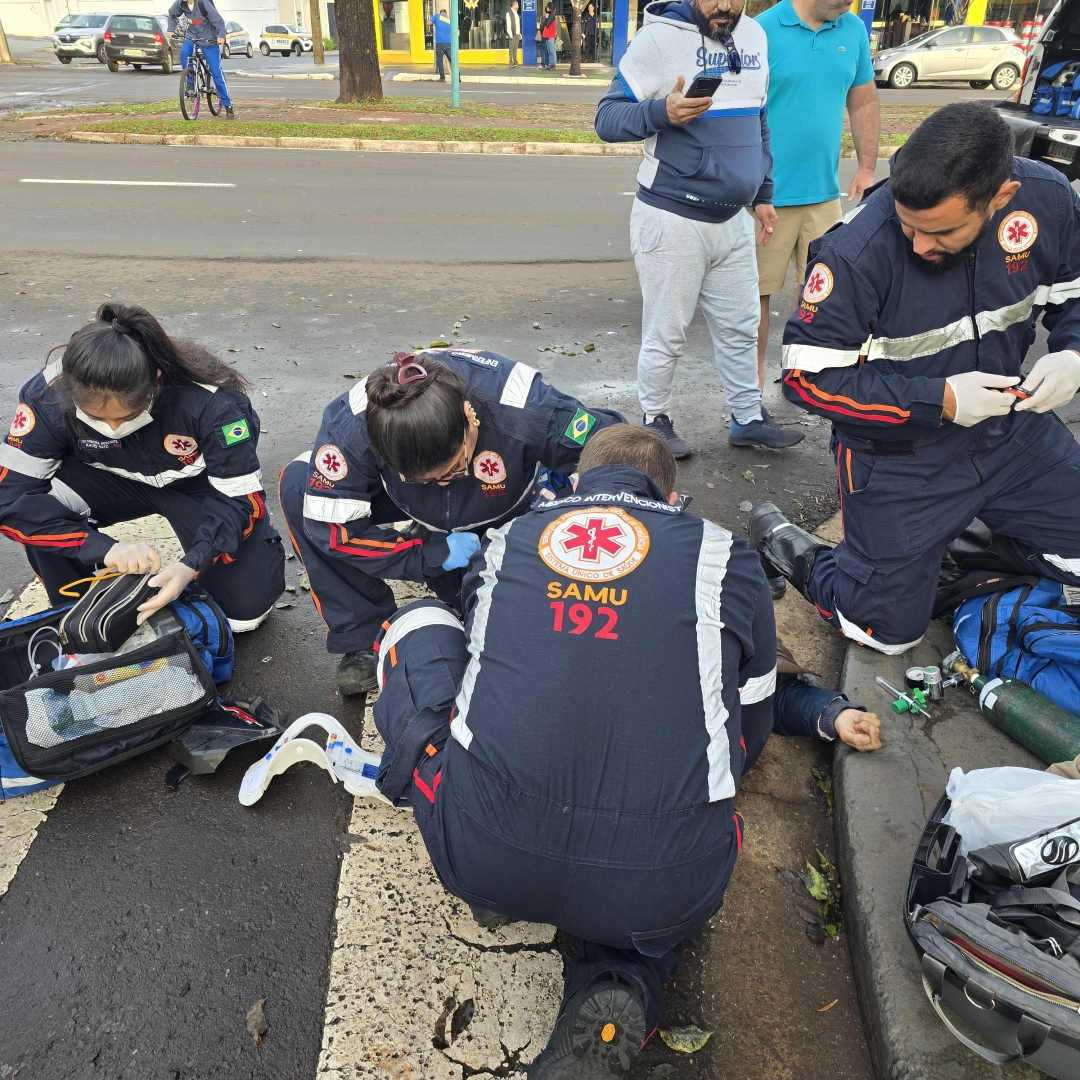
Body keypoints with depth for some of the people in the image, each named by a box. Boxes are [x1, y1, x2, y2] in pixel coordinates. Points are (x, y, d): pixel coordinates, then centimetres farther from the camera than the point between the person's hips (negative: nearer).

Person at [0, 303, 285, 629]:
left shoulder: (211, 401, -35)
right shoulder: (49, 396, -29)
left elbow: (239, 497, -27)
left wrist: (193, 565, -43)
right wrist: (104, 548, -41)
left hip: (201, 483, -2)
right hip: (115, 479, 3)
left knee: (246, 606, -18)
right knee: (34, 500, -29)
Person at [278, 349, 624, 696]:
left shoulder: (524, 408, -40)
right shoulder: (352, 424, -35)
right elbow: (328, 524, -26)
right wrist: (432, 554, -28)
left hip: (506, 511, -1)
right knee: (297, 483, -21)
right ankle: (365, 638, -10)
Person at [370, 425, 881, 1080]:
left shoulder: (503, 542, 12)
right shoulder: (725, 558, 7)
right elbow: (748, 737, 17)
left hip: (483, 859, 2)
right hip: (659, 894, -1)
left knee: (417, 625, 21)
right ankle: (623, 984, 9)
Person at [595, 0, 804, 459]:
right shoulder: (659, 37, -9)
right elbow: (607, 119, -12)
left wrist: (763, 194, 17)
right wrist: (661, 112, -30)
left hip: (733, 218, 6)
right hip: (671, 219, -6)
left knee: (741, 329, 13)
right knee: (666, 335, 2)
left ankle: (749, 419, 27)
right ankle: (655, 422, 20)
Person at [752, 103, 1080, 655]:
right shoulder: (858, 250, -28)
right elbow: (808, 375, -23)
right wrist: (938, 400, -26)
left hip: (1009, 424, 5)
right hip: (900, 452, -5)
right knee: (885, 627, 4)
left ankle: (970, 533, 33)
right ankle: (785, 547, 27)